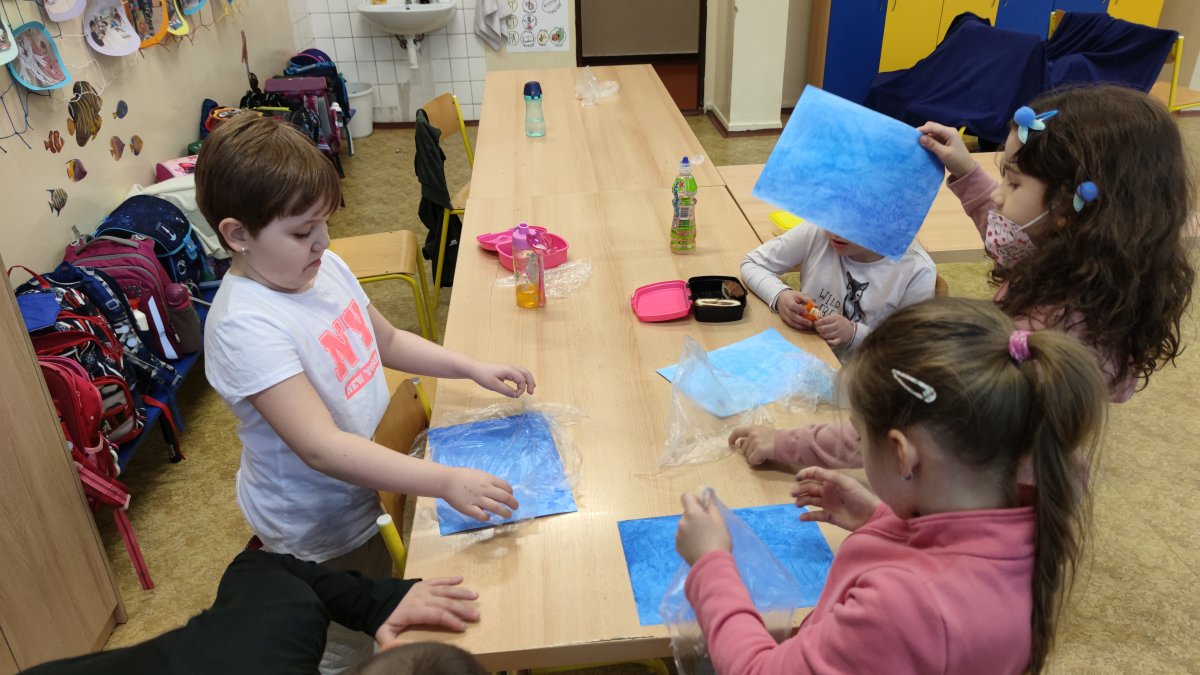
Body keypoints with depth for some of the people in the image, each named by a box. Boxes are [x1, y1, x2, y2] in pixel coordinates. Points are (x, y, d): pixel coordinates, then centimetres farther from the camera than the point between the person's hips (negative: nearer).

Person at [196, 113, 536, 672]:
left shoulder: (325, 267, -6)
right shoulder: (244, 326, -31)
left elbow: (388, 341, 9)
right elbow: (322, 447, -36)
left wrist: (472, 368, -3)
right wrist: (445, 482, -41)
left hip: (367, 489, 7)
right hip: (320, 531, -7)